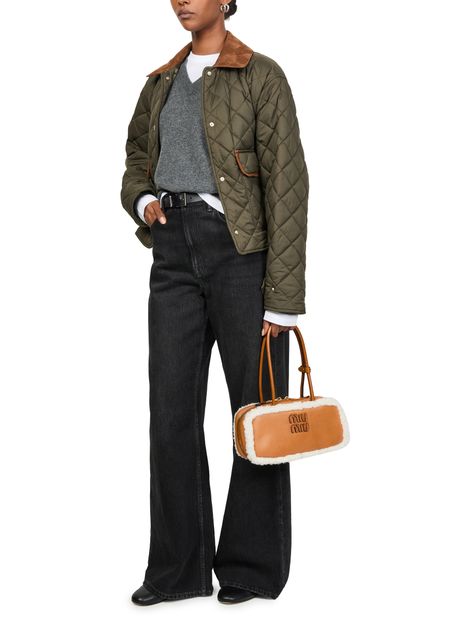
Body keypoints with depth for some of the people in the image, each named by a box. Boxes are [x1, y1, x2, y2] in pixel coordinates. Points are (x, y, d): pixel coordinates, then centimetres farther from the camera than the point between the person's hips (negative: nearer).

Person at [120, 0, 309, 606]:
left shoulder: (262, 76, -2)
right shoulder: (162, 82, 17)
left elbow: (287, 182, -8)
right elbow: (138, 164, 26)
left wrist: (283, 297, -14)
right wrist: (144, 202, -1)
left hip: (242, 249, -5)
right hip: (175, 254, 5)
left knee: (257, 407, 2)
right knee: (171, 408, 3)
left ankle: (255, 566, 16)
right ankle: (181, 566, 15)